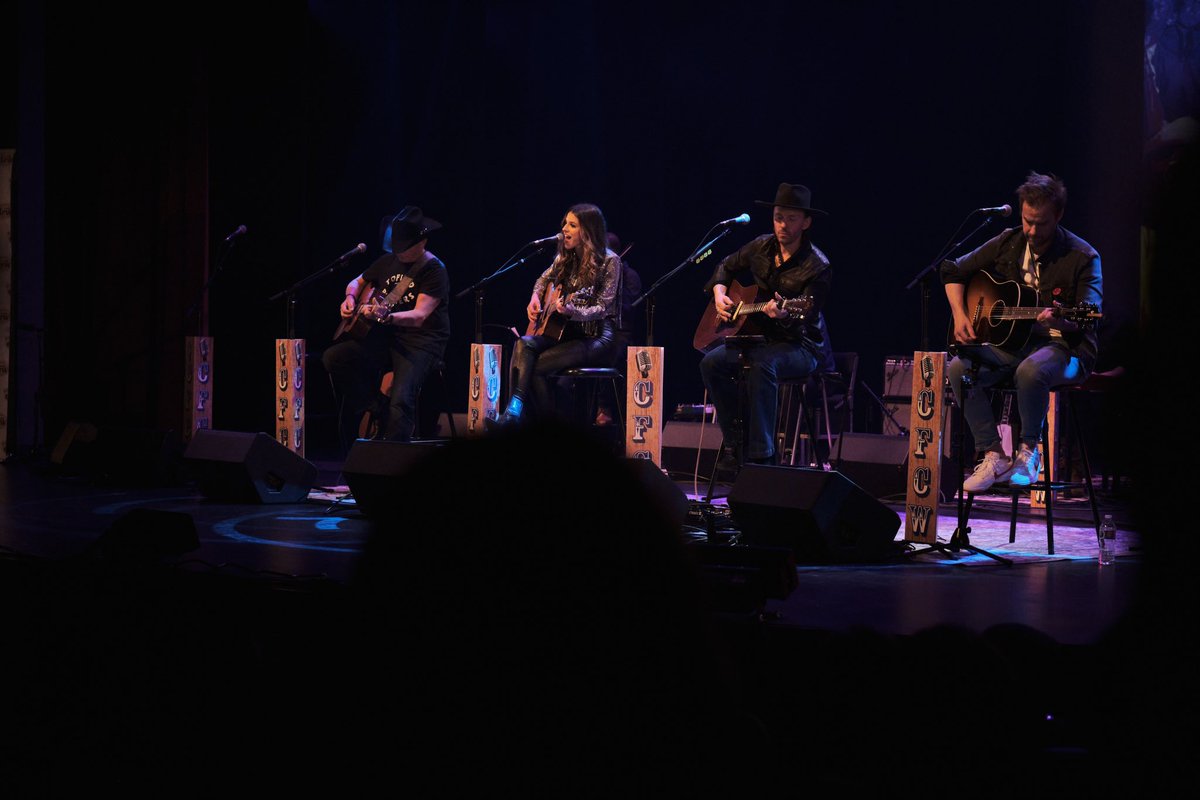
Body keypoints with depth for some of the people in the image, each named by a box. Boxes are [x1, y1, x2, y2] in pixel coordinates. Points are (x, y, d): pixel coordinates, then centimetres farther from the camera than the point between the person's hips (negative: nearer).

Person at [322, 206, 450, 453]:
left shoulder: (434, 270, -11)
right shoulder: (389, 261, 11)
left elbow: (419, 316, -23)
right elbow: (357, 282, 28)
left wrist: (385, 317, -40)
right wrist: (350, 298, 5)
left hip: (422, 341, -7)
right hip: (386, 338, 7)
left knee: (401, 398, -32)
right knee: (332, 358, -13)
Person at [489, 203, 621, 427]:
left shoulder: (609, 261, -9)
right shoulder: (566, 257, 10)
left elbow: (602, 308, -14)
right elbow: (544, 279, 30)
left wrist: (572, 311, -32)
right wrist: (535, 298, 7)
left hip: (597, 336, -6)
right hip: (567, 332, 6)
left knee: (534, 367, -25)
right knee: (524, 345, -24)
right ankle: (515, 408, -36)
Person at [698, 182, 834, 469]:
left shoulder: (817, 267, -17)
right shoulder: (762, 247, 2)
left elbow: (803, 321, -21)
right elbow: (726, 267, 21)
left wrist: (783, 314, -42)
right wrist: (719, 293, 2)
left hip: (802, 346, -6)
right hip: (761, 337, 7)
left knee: (761, 363, -37)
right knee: (712, 362, -17)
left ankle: (761, 455, -34)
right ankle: (738, 443, -8)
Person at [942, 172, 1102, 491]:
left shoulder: (1082, 257, -8)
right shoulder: (1008, 244, 5)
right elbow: (954, 270, 15)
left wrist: (1061, 321, -39)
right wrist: (960, 315, 0)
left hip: (1062, 347, -5)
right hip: (1011, 343, 5)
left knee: (1030, 371, -39)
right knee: (958, 368, -21)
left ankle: (1028, 451, -17)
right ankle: (993, 455, -16)